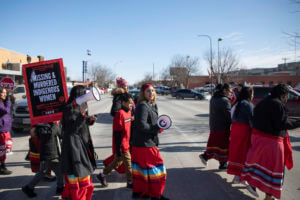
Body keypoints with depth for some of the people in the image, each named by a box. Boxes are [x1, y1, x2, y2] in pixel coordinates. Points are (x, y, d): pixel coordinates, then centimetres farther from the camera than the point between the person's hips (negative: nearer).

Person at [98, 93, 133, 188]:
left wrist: (129, 142, 22)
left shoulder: (128, 112, 7)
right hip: (122, 146, -9)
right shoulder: (120, 114, -20)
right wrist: (118, 149, -20)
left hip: (126, 144, 9)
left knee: (117, 162, 20)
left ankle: (102, 175, 36)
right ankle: (130, 182, 22)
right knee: (129, 164, 3)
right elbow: (117, 133, -20)